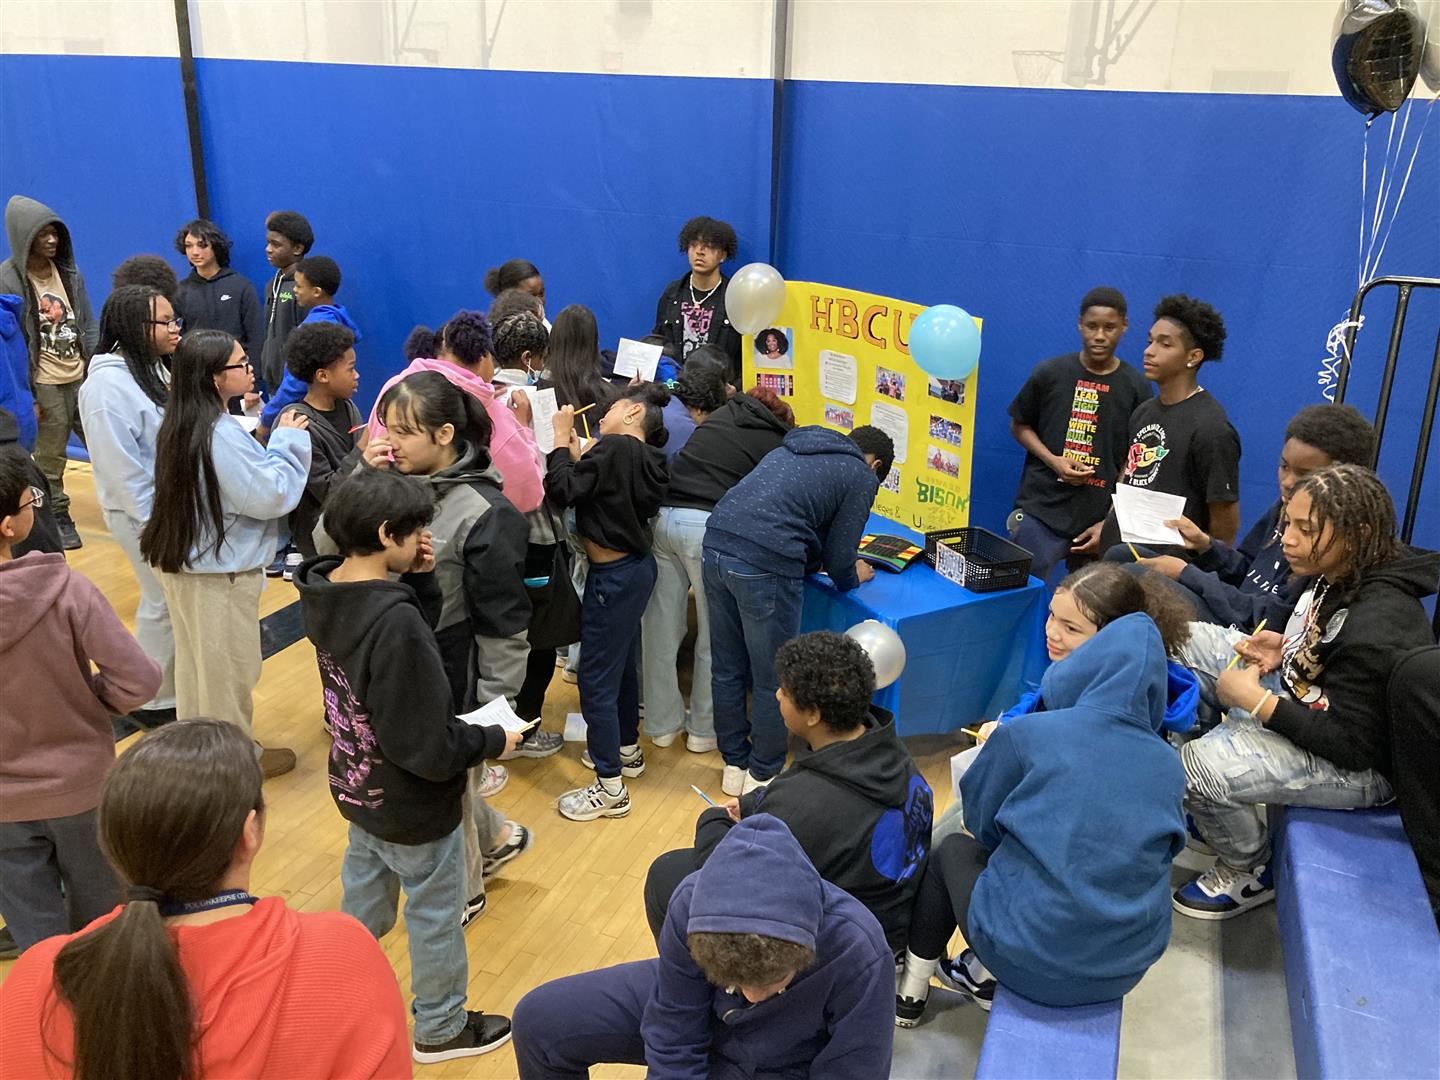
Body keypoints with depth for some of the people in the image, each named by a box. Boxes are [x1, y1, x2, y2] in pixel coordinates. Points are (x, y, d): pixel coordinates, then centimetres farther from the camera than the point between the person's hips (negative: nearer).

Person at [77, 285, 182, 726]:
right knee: (164, 602, 2)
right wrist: (153, 523, -19)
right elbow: (120, 468, -22)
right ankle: (156, 701, 18)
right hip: (144, 513, -8)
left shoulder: (155, 368, 7)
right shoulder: (108, 385, -21)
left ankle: (175, 683, 33)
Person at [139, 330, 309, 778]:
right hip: (220, 571, -9)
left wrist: (269, 442, 0)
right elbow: (270, 496, -24)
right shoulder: (222, 433, -27)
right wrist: (287, 442, -14)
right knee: (229, 669, 8)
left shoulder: (179, 424, 3)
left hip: (181, 560, 9)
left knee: (194, 659, 22)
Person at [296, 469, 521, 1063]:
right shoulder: (394, 623, -35)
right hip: (413, 806, -8)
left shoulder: (324, 592, -10)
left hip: (357, 788, 8)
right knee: (435, 919, 16)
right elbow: (429, 750, -30)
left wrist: (421, 580, -12)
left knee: (362, 903, 28)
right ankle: (440, 1029, 37)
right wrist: (492, 739, -14)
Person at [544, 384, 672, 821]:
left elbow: (562, 490, -21)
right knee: (622, 665, 24)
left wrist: (561, 438, -10)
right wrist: (578, 455, 4)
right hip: (635, 567, 10)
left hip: (614, 576, -10)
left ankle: (610, 788, 5)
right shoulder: (643, 457, 6)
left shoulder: (614, 448, -20)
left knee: (596, 678, -2)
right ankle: (627, 750, 41)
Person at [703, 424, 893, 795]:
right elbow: (838, 557, 6)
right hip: (763, 566, -7)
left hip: (716, 543, 8)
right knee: (773, 681, 10)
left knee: (726, 670, 19)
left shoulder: (793, 447, 27)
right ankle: (762, 776, 22)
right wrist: (852, 576, 26)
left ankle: (734, 764, 32)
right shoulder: (861, 477, 7)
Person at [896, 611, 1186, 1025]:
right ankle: (983, 976, 33)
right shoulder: (1168, 765, -2)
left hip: (1029, 956, -4)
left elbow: (980, 823, 3)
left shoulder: (1025, 735, -13)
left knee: (953, 850, 24)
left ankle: (909, 995, 34)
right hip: (1127, 966, 4)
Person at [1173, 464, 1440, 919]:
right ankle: (1216, 809, 17)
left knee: (1199, 765, -28)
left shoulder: (1378, 624, -32)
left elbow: (1353, 745, -29)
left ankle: (1253, 873, 5)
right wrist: (1284, 648, -2)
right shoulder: (1337, 576, -5)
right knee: (1191, 640, 8)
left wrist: (1256, 701, -27)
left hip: (1361, 765, -10)